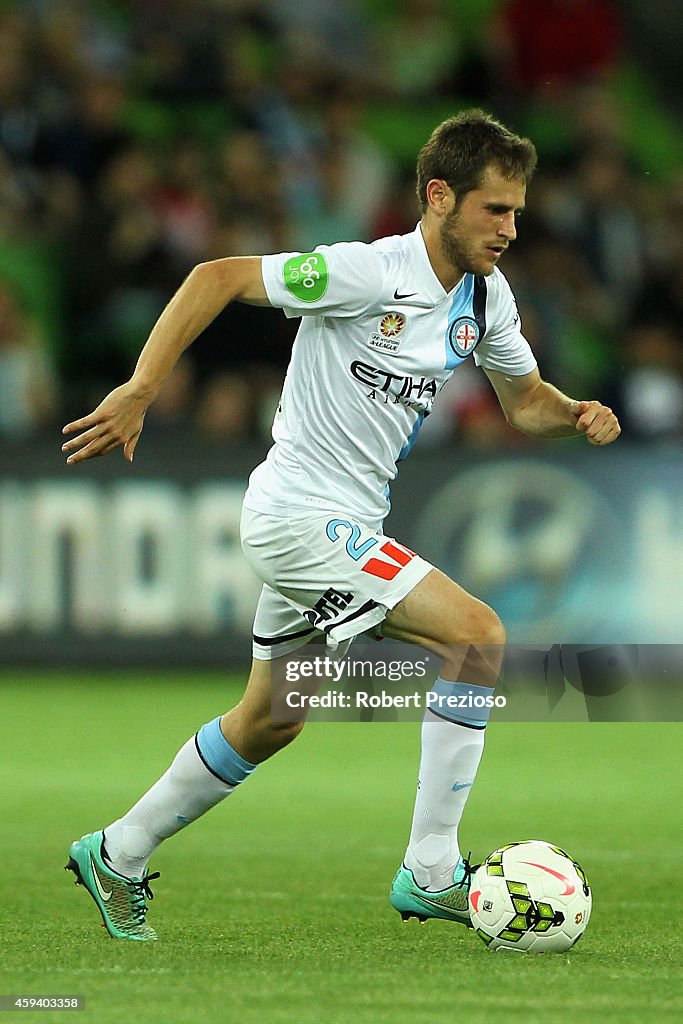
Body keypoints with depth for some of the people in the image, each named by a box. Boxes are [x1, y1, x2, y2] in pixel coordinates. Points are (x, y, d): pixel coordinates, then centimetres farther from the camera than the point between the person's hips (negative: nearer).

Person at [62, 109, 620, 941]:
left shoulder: (485, 297, 3)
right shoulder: (367, 272, -21)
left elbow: (523, 402, 16)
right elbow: (216, 278, -20)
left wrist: (579, 414, -7)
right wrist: (139, 391, -25)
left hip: (342, 527, 9)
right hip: (300, 518, -9)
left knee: (271, 721, 20)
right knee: (478, 636, -18)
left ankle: (118, 857, 36)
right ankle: (431, 871, -12)